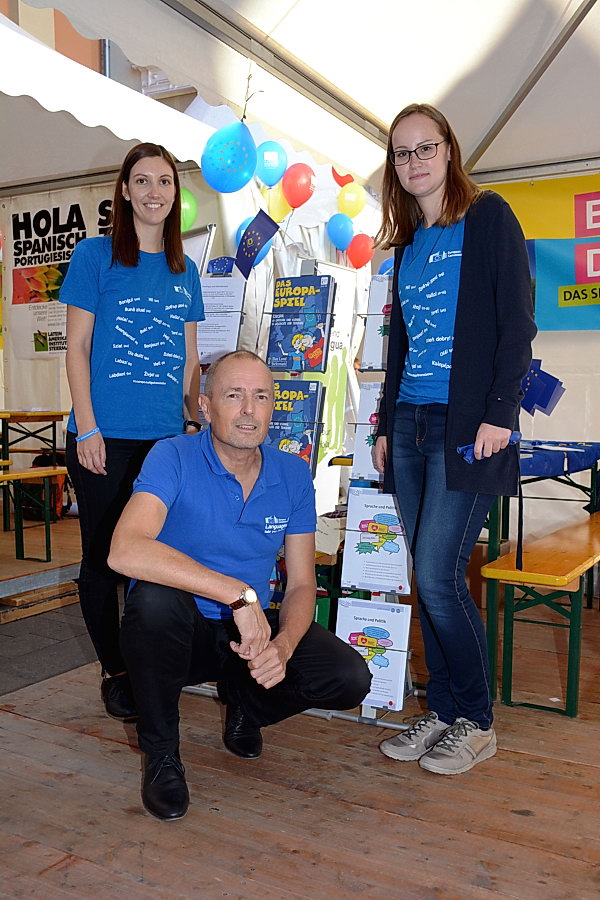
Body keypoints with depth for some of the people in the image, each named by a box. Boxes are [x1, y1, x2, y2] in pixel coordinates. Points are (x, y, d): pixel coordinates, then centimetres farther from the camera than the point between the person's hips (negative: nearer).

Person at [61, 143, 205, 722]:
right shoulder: (95, 255, 1)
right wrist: (87, 428, -10)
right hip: (107, 436, -4)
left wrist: (194, 422, 10)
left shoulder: (184, 270, 14)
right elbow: (76, 348, -3)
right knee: (102, 556, 4)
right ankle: (114, 673, 19)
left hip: (167, 437, 4)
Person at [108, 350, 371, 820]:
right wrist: (239, 595, -37)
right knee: (155, 598, -37)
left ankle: (245, 701, 16)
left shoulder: (293, 474, -3)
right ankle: (161, 753, -10)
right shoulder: (173, 458, -17)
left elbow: (301, 584, -1)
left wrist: (282, 646, -22)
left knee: (349, 678, -18)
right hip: (180, 633, -3)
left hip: (254, 628, 4)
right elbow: (126, 551, -35)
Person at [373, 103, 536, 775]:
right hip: (411, 425, 6)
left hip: (467, 425, -6)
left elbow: (516, 321, -7)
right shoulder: (407, 242, 19)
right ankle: (442, 712, 20)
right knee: (427, 577, 7)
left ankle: (476, 722, 10)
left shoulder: (488, 216, 0)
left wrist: (499, 412, -16)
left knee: (439, 576, -9)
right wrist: (386, 424, 16)